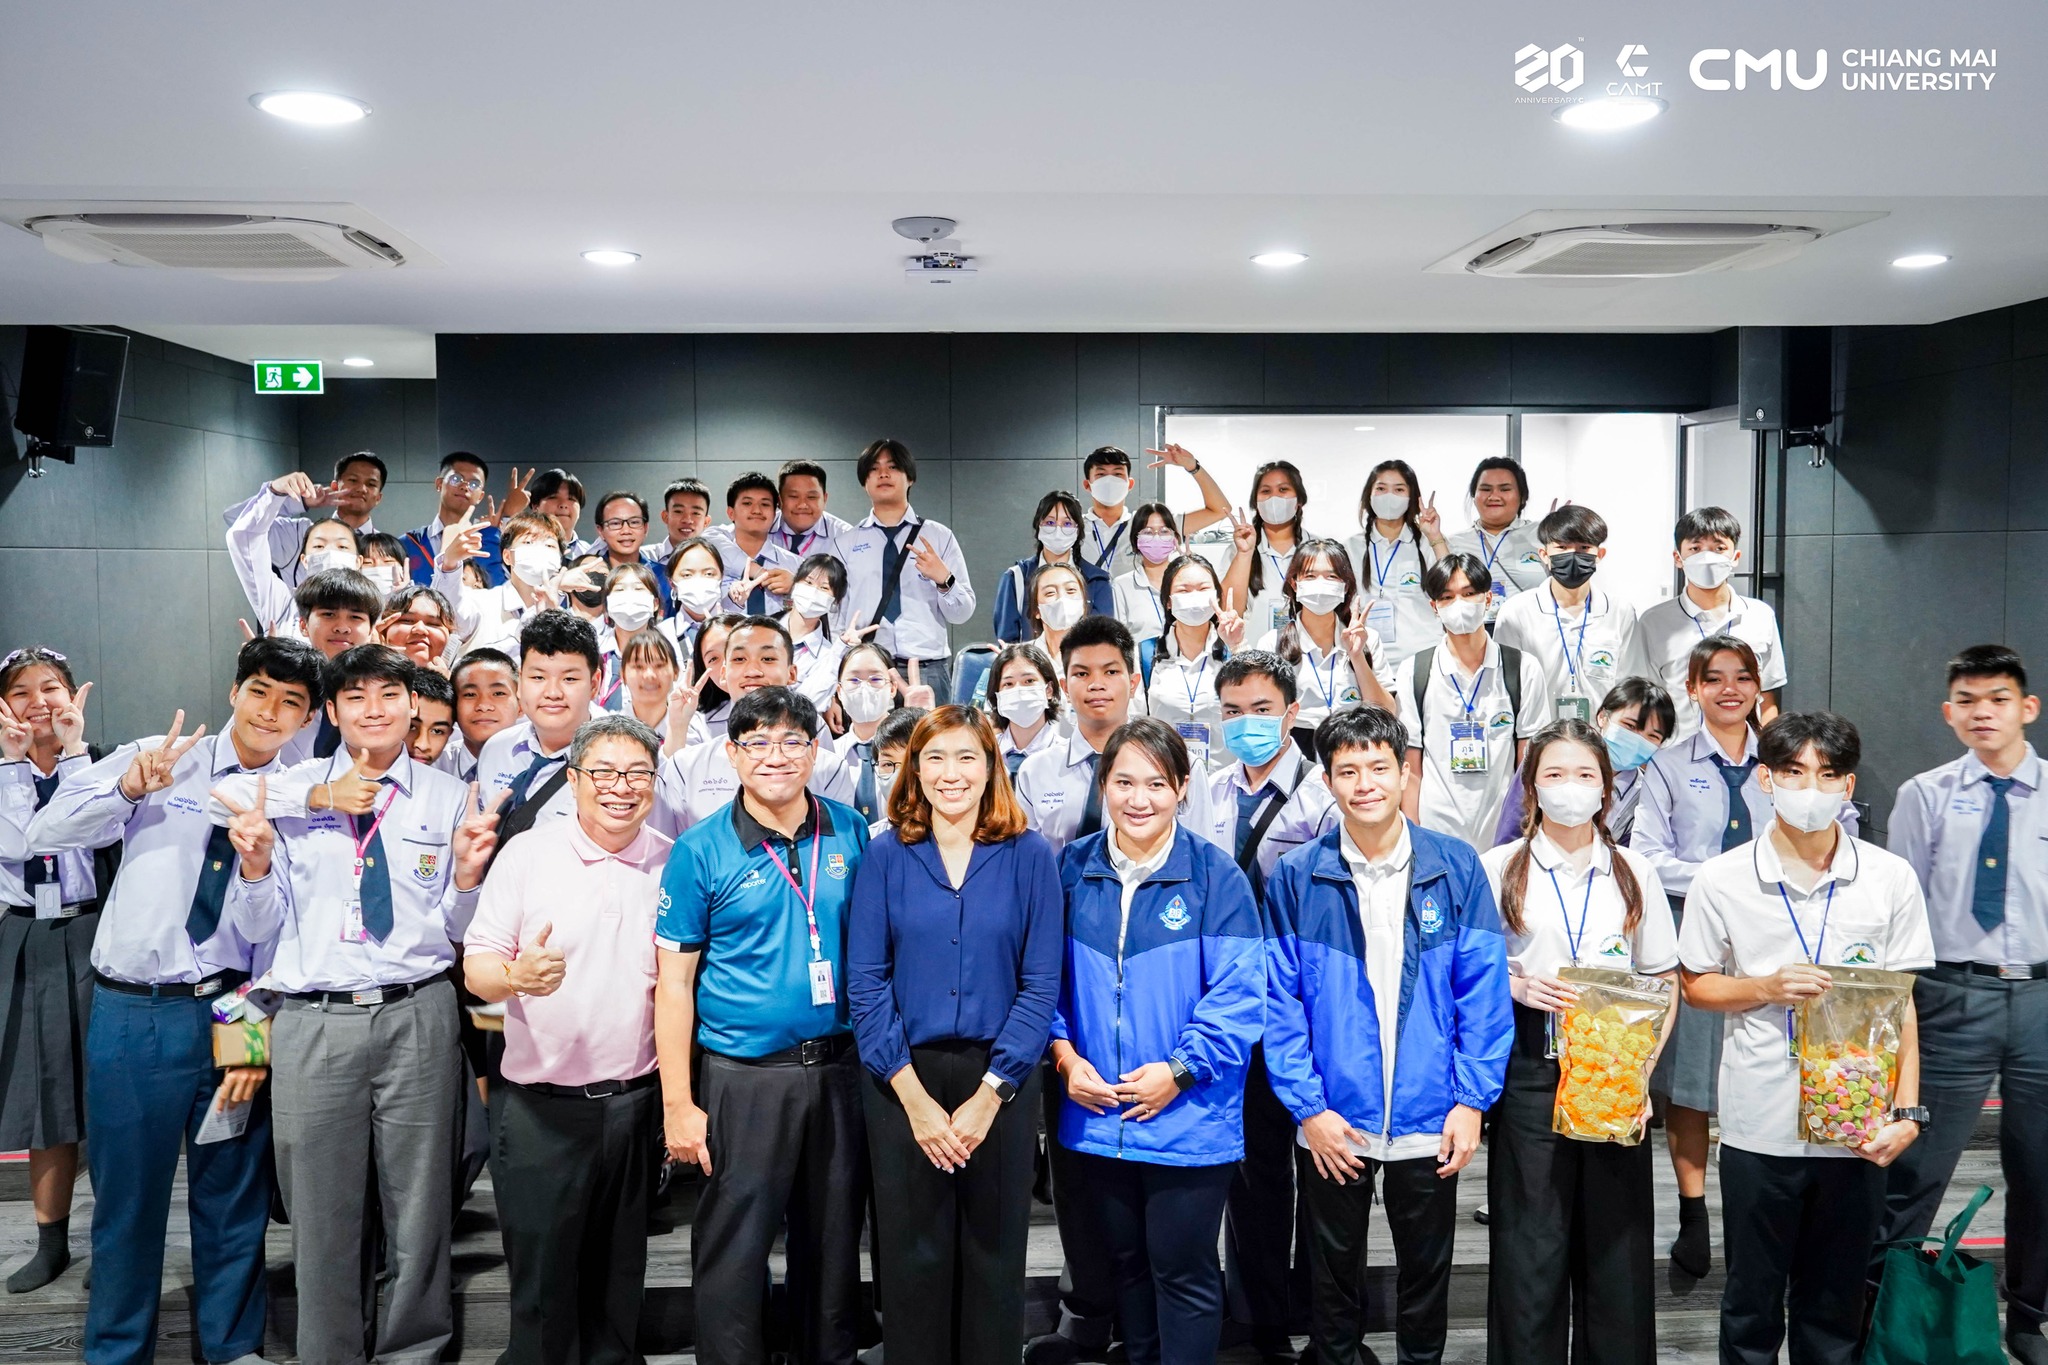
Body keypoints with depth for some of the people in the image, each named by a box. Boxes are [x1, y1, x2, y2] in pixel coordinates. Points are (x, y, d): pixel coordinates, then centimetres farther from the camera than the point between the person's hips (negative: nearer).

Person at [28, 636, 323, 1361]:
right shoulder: (158, 760, 0)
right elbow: (48, 832, -7)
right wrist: (128, 788, -24)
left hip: (236, 1009, 2)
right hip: (133, 1012, -1)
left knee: (234, 1193, 12)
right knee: (129, 1194, 7)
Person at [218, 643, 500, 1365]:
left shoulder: (449, 798, 5)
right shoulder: (287, 794, 5)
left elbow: (456, 930, 6)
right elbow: (258, 927, 7)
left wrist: (468, 873, -13)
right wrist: (256, 865, -11)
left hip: (417, 1016, 0)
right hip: (313, 1023, 0)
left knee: (419, 1199, 11)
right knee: (320, 1207, 11)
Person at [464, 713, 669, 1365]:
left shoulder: (672, 863, 3)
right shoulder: (527, 854, -4)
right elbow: (476, 963, -6)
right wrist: (515, 975, -29)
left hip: (637, 1100, 3)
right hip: (542, 1107, -2)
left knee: (619, 1277, 15)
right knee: (541, 1274, 4)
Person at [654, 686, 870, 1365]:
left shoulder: (851, 832, 1)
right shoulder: (701, 850, -7)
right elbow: (674, 983, -6)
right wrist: (678, 1104, -9)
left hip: (840, 1068, 3)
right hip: (744, 1078, -3)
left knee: (833, 1240, 16)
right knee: (734, 1250, 6)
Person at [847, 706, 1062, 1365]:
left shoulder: (1029, 857, -1)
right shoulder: (886, 856, 0)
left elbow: (1040, 984, -4)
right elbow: (865, 982, -4)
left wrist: (989, 1094, -11)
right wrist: (914, 1095, -11)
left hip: (1000, 1080, 0)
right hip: (902, 1080, 0)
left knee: (993, 1255, 10)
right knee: (912, 1255, 10)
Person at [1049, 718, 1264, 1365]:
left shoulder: (1215, 875, -9)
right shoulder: (1072, 869, 1)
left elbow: (1237, 996, -11)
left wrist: (1179, 1070, -16)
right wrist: (1064, 1054, -7)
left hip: (1188, 1115, -3)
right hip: (1096, 1112, 4)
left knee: (1183, 1272, 7)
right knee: (1126, 1260, 20)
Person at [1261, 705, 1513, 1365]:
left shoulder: (1456, 866, -5)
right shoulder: (1296, 877, -8)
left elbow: (1483, 989, -3)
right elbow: (1279, 1001, -6)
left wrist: (1472, 1099, -7)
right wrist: (1308, 1107, -11)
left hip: (1429, 1117, 1)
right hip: (1332, 1121, -1)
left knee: (1427, 1269, 19)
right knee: (1333, 1273, 16)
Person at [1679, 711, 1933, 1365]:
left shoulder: (1891, 879, -2)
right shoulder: (1723, 880, -4)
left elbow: (1902, 1004, 2)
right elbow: (1697, 985, 5)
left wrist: (1908, 1112, -5)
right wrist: (1768, 988, -14)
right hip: (1759, 1128, -1)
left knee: (1835, 1304, 15)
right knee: (1752, 1299, 13)